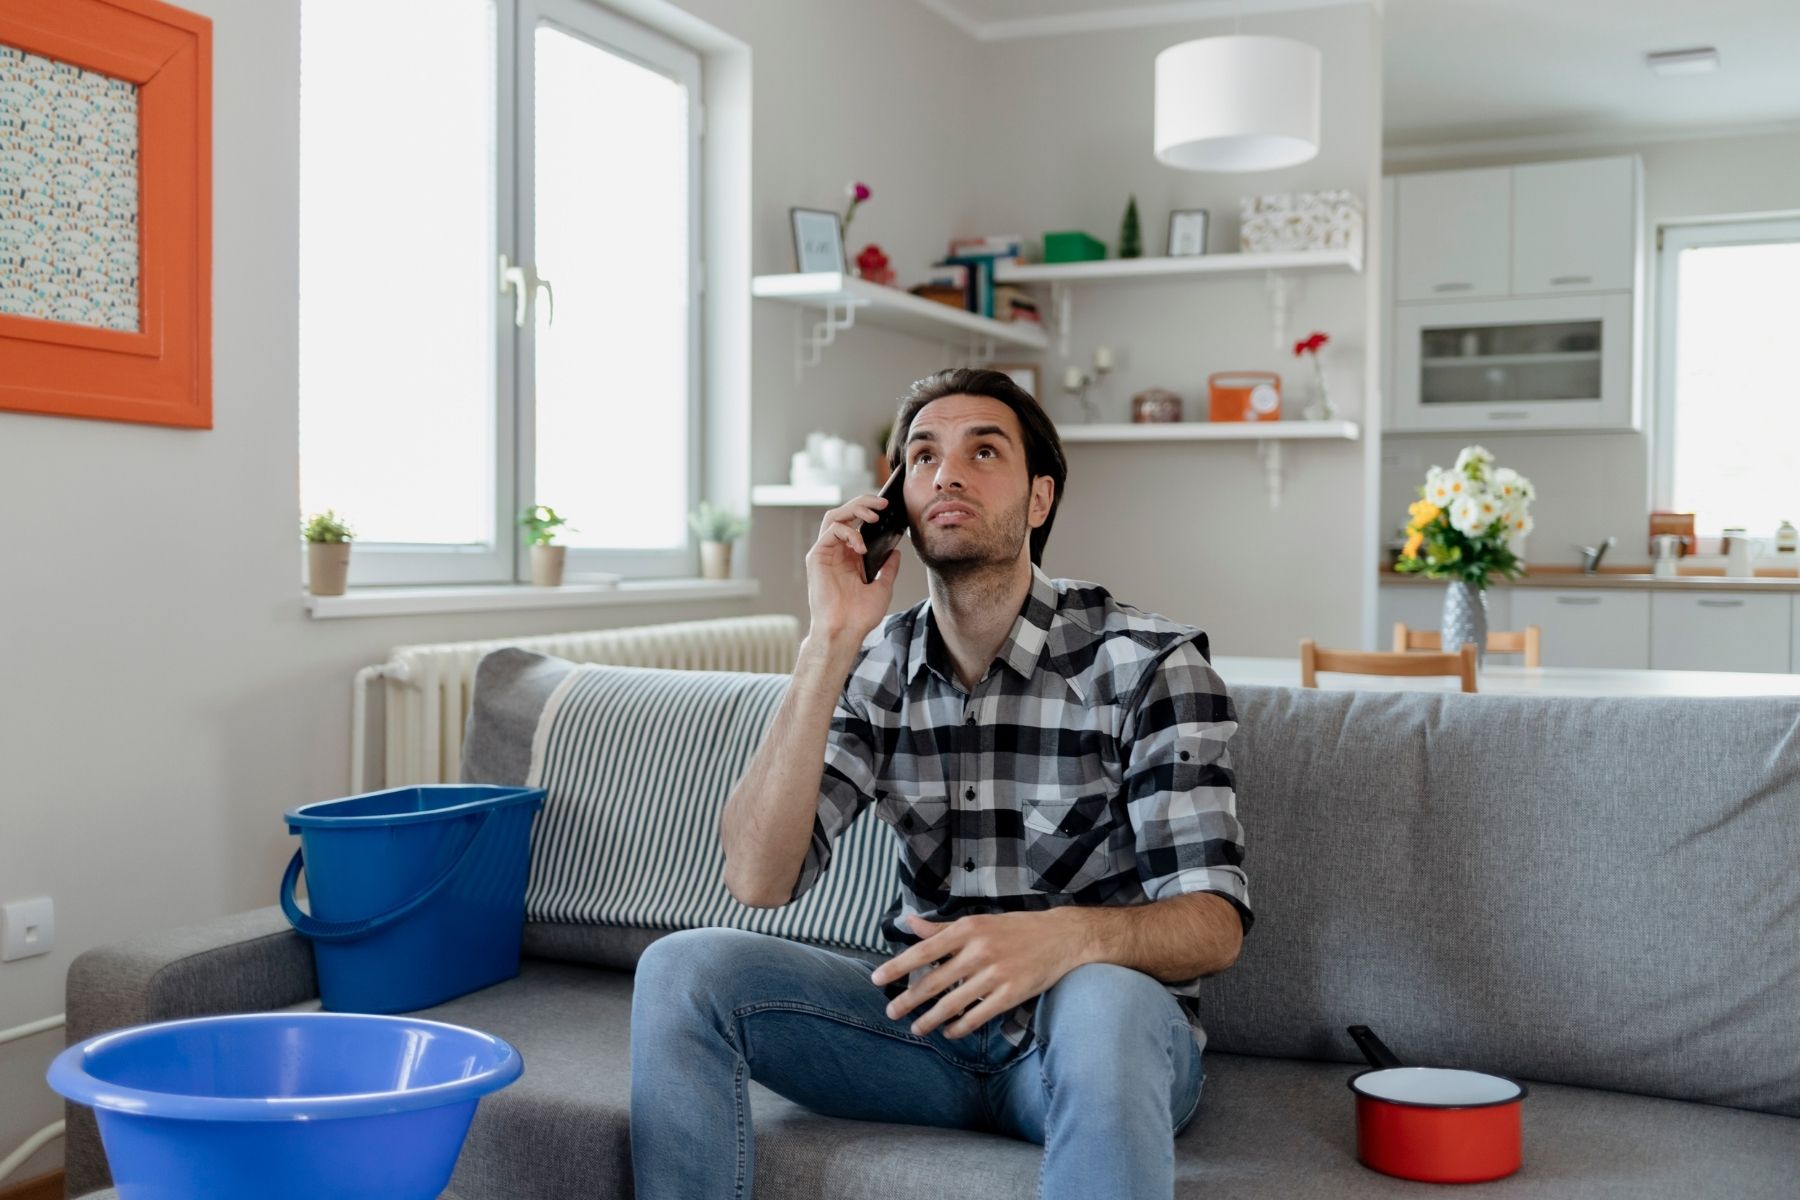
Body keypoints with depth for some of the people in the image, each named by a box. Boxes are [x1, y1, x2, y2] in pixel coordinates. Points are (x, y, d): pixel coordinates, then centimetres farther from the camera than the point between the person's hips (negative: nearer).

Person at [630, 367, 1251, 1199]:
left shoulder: (1148, 662, -11)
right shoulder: (875, 669, 0)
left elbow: (1214, 922, -15)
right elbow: (757, 878, -11)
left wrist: (1069, 935, -38)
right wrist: (829, 643, -18)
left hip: (1104, 1030, -3)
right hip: (927, 1021, 4)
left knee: (1098, 1001, -38)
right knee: (681, 968, -16)